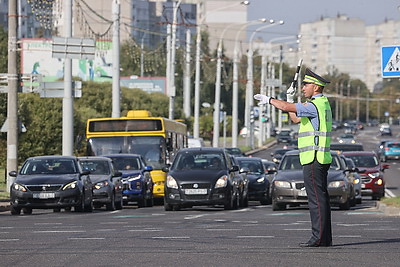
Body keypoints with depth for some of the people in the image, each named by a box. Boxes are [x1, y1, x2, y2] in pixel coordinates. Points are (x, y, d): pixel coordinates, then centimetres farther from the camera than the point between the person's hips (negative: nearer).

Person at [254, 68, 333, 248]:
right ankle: (325, 238, 11)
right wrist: (290, 98, 23)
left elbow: (285, 107, -17)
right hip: (320, 159, 10)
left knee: (317, 199, -10)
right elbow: (296, 119, 28)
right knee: (321, 198, 10)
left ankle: (319, 238, -12)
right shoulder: (321, 104, 19)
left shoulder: (316, 105, -14)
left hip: (313, 160, -10)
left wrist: (268, 100, -2)